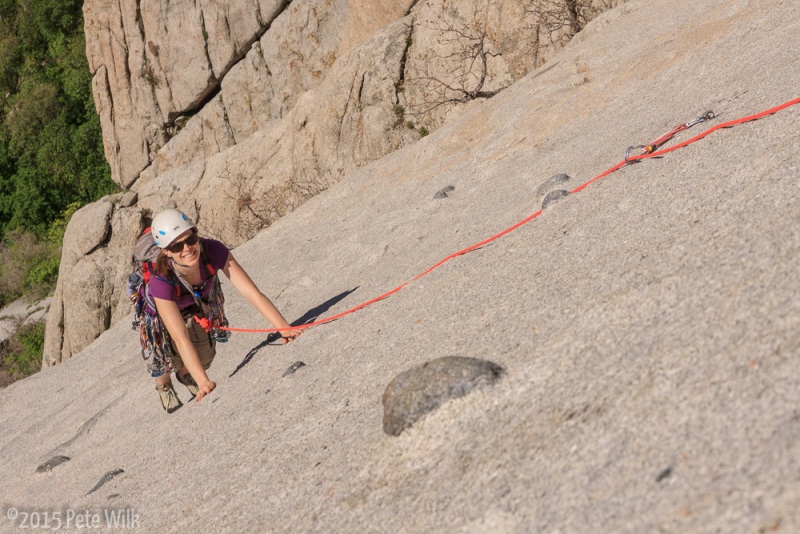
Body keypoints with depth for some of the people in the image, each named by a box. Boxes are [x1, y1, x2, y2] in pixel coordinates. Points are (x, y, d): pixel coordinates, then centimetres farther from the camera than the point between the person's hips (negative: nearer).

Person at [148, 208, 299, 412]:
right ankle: (163, 383, 48)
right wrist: (204, 382, -56)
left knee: (205, 357, 16)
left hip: (201, 304, 3)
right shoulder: (162, 281, -46)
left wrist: (284, 327, -53)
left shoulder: (213, 251, -40)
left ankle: (184, 373, 54)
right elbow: (180, 338, -47)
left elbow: (251, 292, -41)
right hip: (163, 310, -3)